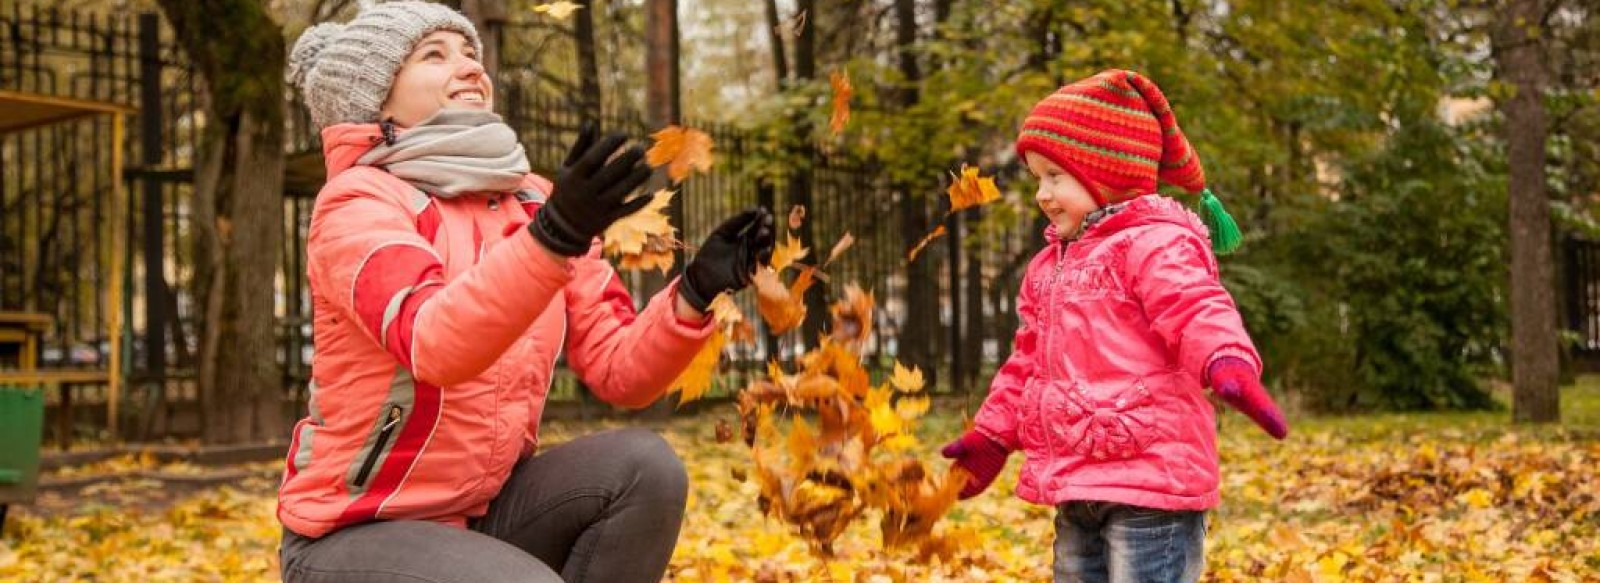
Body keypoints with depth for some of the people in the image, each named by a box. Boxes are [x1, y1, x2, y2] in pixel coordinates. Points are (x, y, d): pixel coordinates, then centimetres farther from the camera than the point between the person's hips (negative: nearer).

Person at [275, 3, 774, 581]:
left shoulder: (537, 203, 4)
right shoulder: (358, 200, -14)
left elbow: (618, 370, -2)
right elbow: (433, 347, -33)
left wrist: (696, 290, -20)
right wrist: (554, 235, -47)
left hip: (483, 514, 6)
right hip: (354, 534, -6)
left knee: (643, 466, -18)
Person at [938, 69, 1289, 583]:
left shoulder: (1155, 244, -11)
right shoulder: (1050, 264, 17)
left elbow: (1200, 315, -26)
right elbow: (1029, 362, 26)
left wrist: (1230, 366, -46)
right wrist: (991, 435, 27)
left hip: (1148, 479, -9)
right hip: (1077, 485, 10)